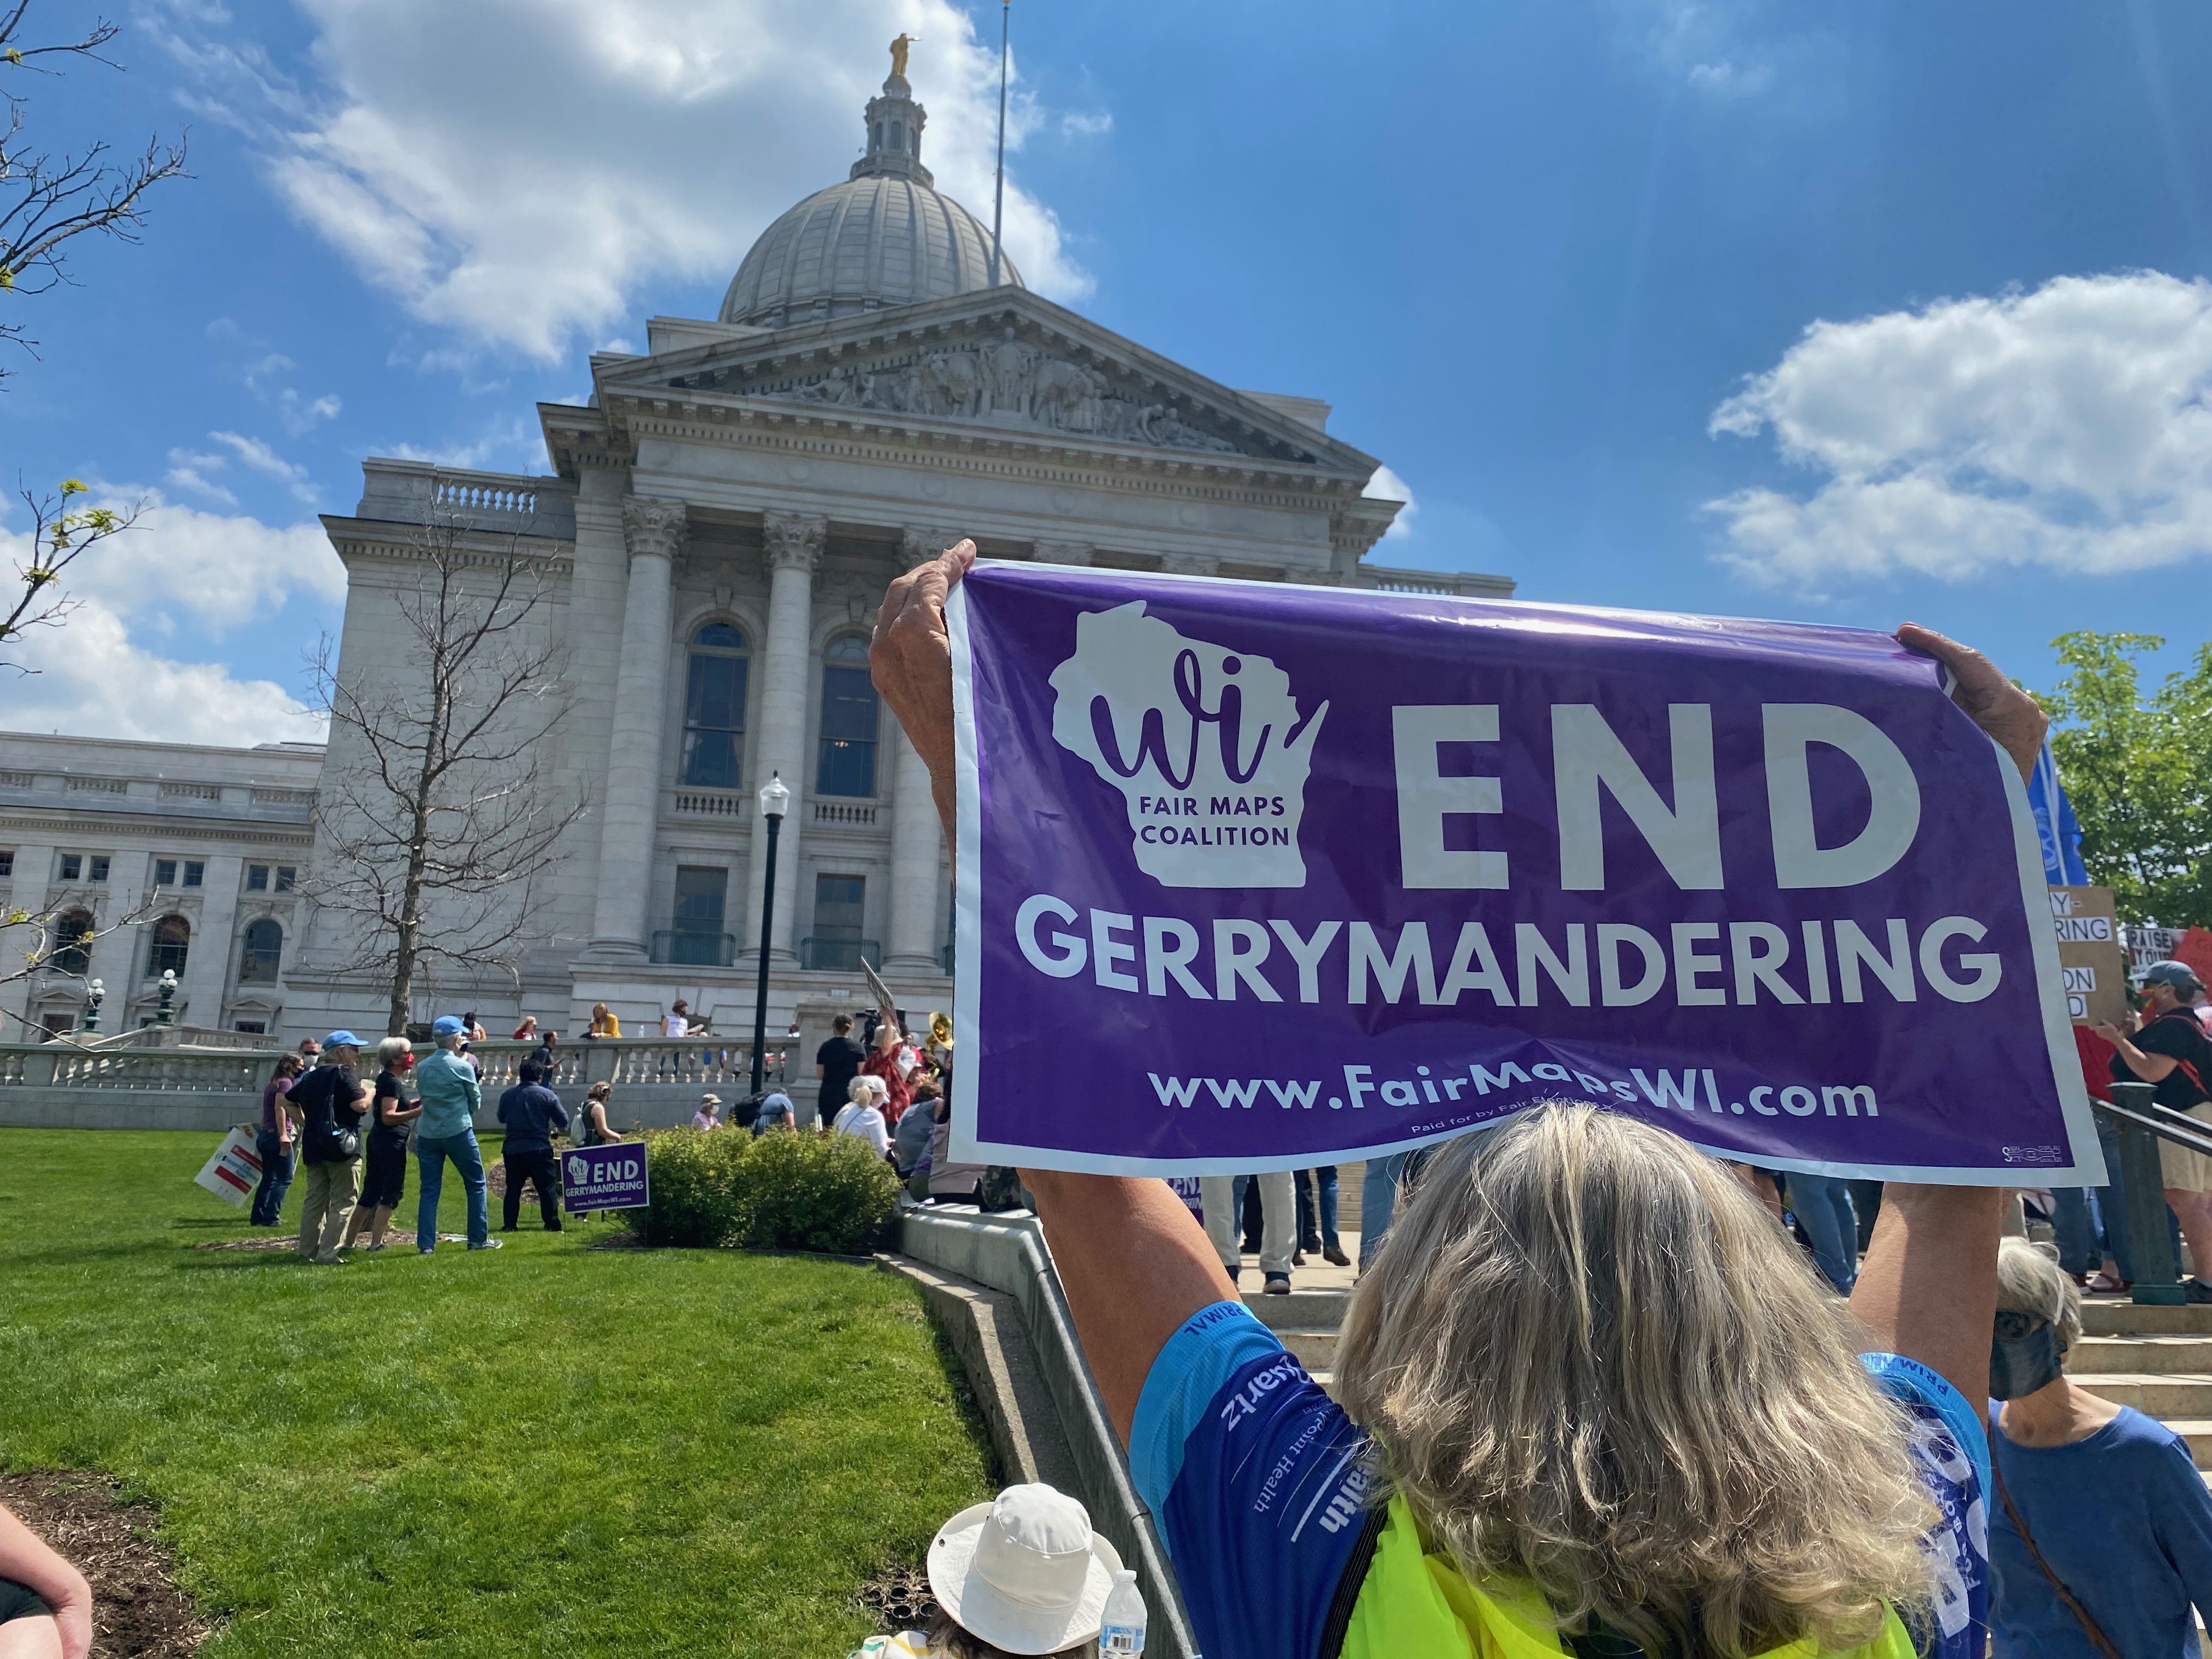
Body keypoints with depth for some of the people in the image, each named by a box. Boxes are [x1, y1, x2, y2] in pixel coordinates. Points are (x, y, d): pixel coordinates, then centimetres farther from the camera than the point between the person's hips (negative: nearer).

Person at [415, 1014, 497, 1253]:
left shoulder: (422, 1068, 4)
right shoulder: (463, 1066, -9)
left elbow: (423, 1097, 16)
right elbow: (476, 1102, 2)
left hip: (428, 1134, 4)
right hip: (459, 1132, -4)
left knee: (429, 1189, 7)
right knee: (476, 1184, 8)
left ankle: (425, 1243, 3)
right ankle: (479, 1239, 10)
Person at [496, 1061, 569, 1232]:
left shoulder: (507, 1096, 4)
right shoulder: (548, 1095, -6)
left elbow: (501, 1118, 20)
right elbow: (564, 1121, -1)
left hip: (512, 1150, 3)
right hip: (539, 1149, -3)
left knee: (513, 1188, 12)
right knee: (547, 1187, 3)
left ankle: (509, 1224, 12)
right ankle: (552, 1223, 2)